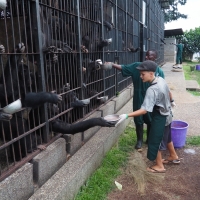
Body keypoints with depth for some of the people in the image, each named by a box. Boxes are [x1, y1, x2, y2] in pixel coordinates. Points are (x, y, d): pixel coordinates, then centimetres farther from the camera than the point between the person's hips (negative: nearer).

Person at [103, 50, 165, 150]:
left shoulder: (159, 71, -5)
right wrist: (112, 64, -25)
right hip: (139, 99, 0)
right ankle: (139, 140, 30)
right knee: (138, 120, 10)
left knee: (150, 121, 14)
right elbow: (123, 68, -9)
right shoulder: (137, 66, -5)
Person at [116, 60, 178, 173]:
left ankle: (160, 166, 22)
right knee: (165, 136, 26)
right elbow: (169, 93, 13)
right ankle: (173, 156, 46)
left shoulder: (152, 90, -32)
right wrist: (170, 101, 33)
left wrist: (127, 116, -40)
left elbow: (144, 110, -36)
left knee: (155, 141, 6)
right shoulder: (161, 80, -6)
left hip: (160, 117, -9)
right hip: (167, 114, 9)